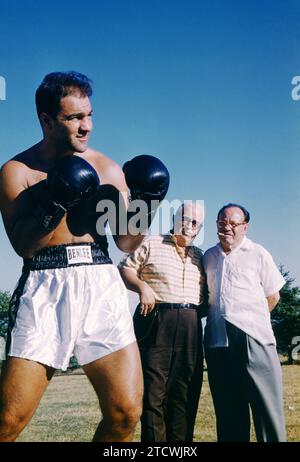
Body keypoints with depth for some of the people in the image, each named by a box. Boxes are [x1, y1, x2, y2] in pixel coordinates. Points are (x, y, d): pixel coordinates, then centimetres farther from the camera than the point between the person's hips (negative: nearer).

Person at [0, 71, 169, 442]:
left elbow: (125, 242, 11)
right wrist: (54, 206, -18)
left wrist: (144, 208, -6)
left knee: (125, 412, -6)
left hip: (101, 284, 3)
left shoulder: (108, 169, 12)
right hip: (44, 286, -2)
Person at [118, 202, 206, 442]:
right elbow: (125, 269, 0)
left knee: (186, 390, 5)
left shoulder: (198, 255, 20)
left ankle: (180, 441, 12)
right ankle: (154, 442, 3)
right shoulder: (152, 244, 6)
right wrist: (143, 287, -16)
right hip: (157, 322, -4)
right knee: (154, 387, -3)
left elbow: (205, 292, 26)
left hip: (190, 327, 5)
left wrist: (202, 312, 11)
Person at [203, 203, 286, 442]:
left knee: (267, 406, -5)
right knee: (227, 411, 10)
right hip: (217, 341, 4)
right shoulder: (208, 257, 15)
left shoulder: (258, 254, 3)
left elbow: (273, 297, 7)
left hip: (253, 339, -4)